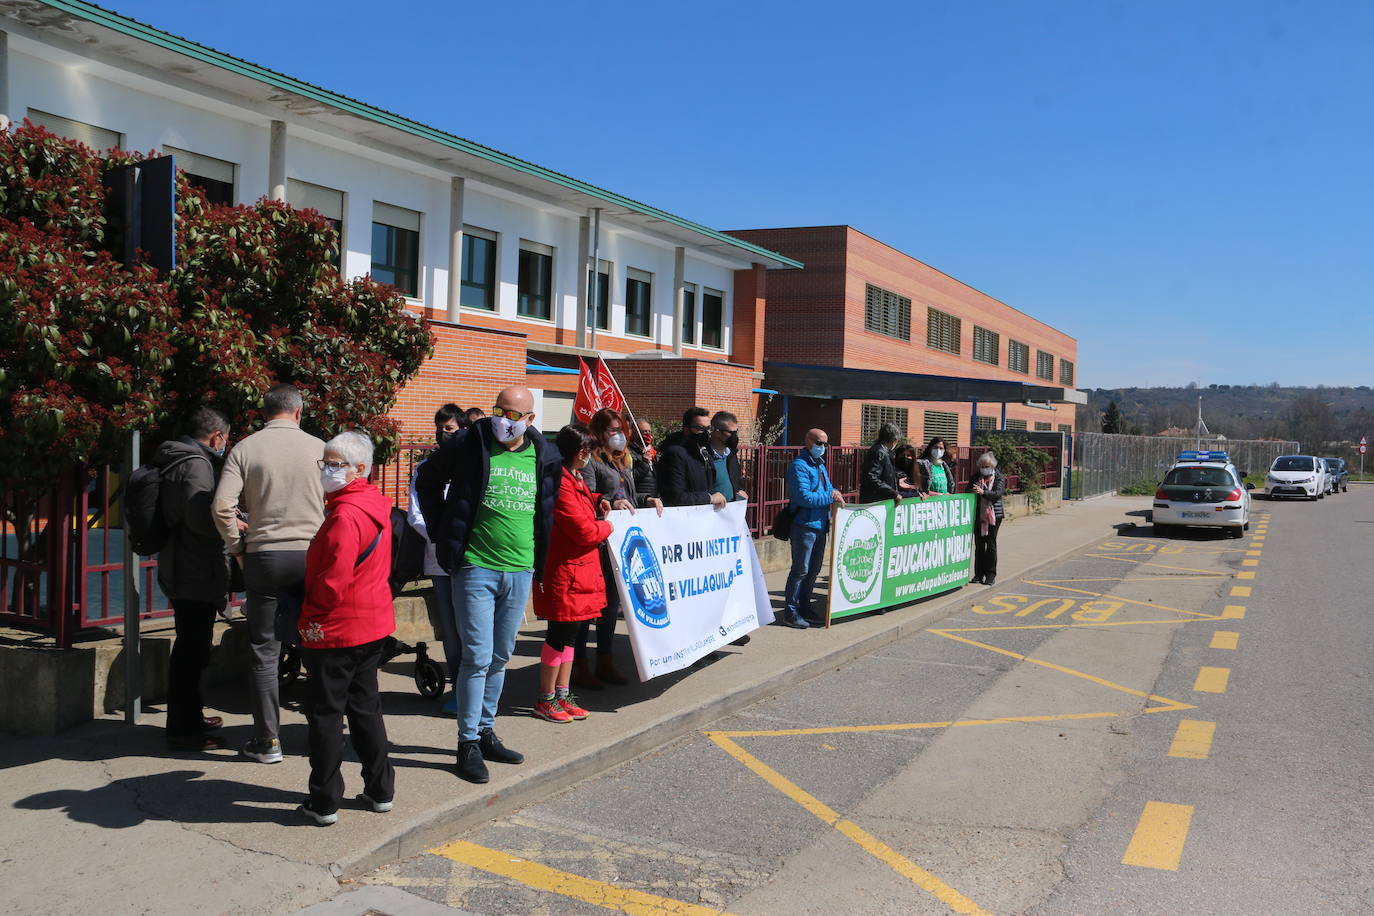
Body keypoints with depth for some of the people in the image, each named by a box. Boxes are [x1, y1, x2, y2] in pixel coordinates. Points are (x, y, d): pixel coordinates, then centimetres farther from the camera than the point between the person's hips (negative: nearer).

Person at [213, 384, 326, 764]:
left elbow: (222, 506, -8)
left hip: (264, 557, 0)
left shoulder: (245, 449, 0)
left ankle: (267, 742, 11)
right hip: (311, 556, 1)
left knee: (264, 653, 7)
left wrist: (238, 547, 6)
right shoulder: (318, 447, 0)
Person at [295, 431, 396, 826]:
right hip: (373, 625, 9)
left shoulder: (345, 515, -22)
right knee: (365, 705, 18)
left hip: (335, 630, -9)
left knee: (325, 713, 3)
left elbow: (333, 581, -24)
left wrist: (309, 615, -5)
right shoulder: (376, 505, 7)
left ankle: (324, 802, 13)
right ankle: (380, 790, 25)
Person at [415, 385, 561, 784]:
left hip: (520, 571, 4)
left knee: (500, 657, 14)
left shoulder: (545, 457, 4)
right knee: (478, 657, -5)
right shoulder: (470, 445, -6)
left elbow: (550, 509, 19)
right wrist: (442, 531, 3)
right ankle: (468, 742, 6)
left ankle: (486, 731, 28)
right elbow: (427, 481, 8)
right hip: (476, 567, -4)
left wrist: (540, 558, 11)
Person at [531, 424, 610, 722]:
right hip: (565, 572, -10)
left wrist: (599, 502, 14)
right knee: (559, 636, -1)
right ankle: (545, 700, 12)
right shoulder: (560, 483, -21)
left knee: (569, 634, 16)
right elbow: (584, 531, -23)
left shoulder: (574, 479, 13)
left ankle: (562, 695, 26)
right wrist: (606, 526, -3)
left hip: (580, 571, 10)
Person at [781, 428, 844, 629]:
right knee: (800, 570, -5)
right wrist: (830, 497, -16)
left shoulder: (820, 465, 17)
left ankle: (804, 608, 27)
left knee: (814, 570, 16)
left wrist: (835, 493, 0)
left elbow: (827, 488, 23)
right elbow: (804, 497, -22)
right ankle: (790, 613, 2)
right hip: (804, 526, -9)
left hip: (820, 525, 9)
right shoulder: (799, 466, -13)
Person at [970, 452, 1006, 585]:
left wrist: (983, 492, -28)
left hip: (994, 515, -3)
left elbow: (998, 493, -15)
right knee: (979, 545, 5)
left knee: (991, 544, 0)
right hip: (978, 515, 3)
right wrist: (974, 491, -13)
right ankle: (978, 574, 11)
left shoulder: (999, 478, 0)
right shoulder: (976, 477, 10)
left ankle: (991, 575, 7)